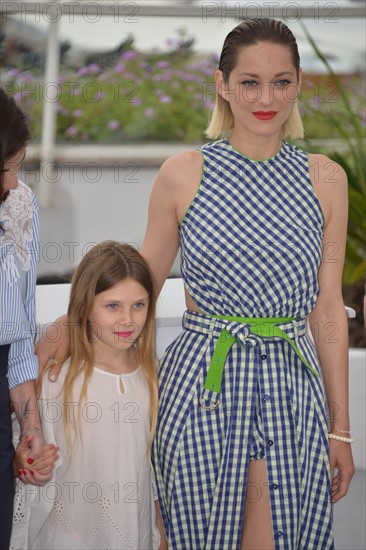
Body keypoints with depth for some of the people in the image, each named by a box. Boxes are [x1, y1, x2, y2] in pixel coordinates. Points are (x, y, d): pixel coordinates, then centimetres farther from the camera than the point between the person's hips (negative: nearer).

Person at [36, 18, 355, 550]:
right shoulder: (183, 175, -1)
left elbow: (327, 308, 7)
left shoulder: (325, 179, 4)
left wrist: (340, 426, 7)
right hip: (202, 386, -1)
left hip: (292, 390, 1)